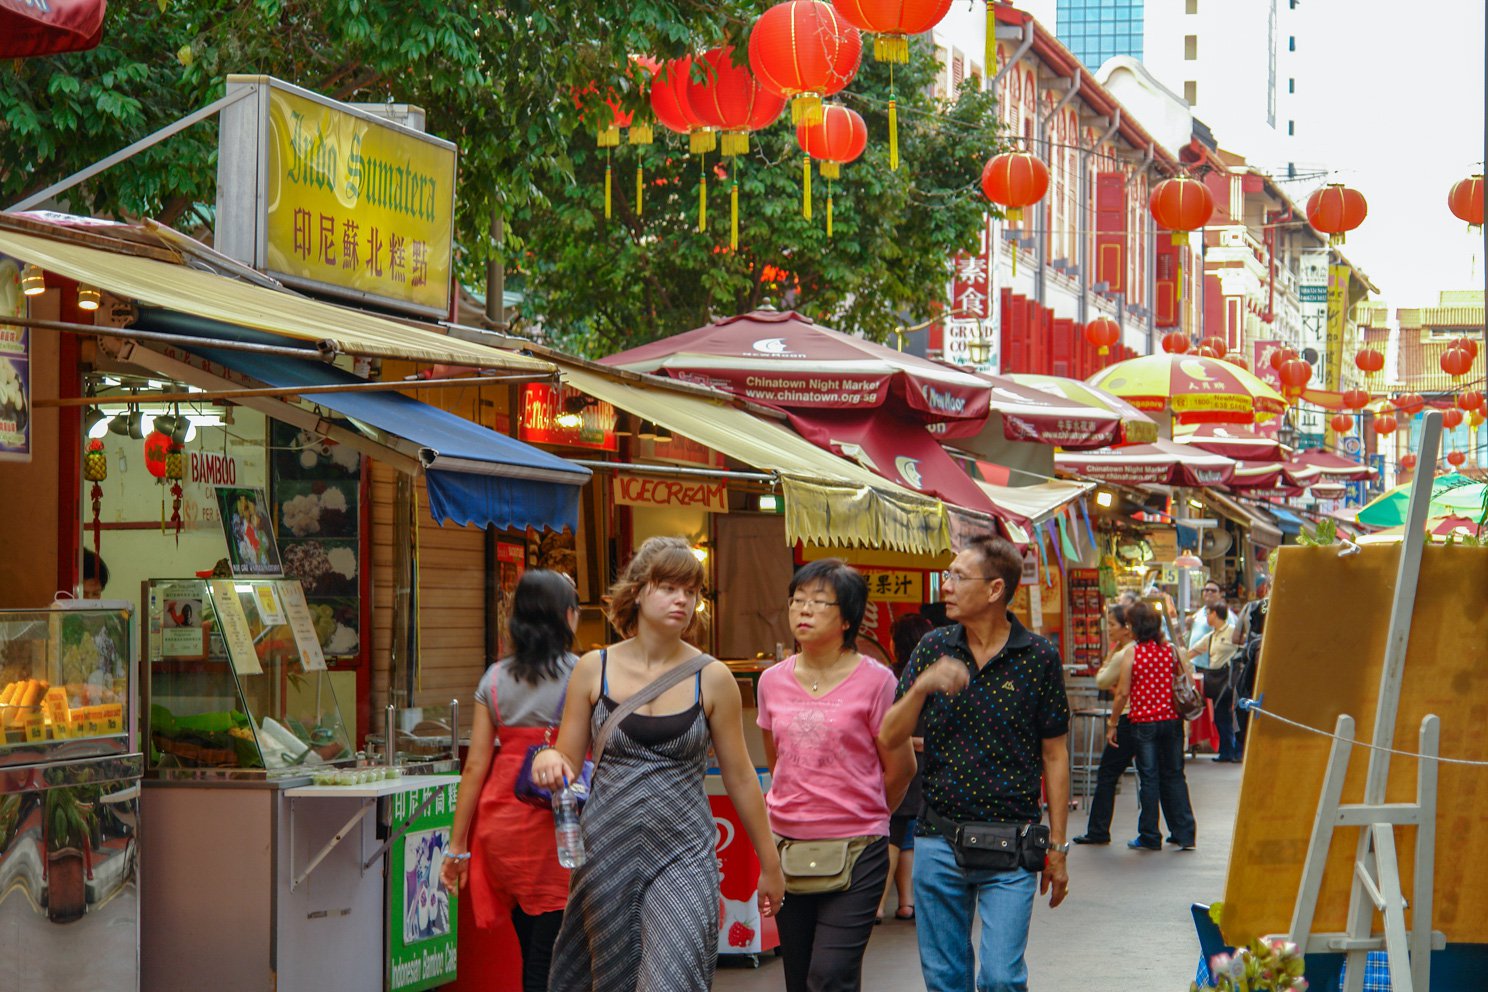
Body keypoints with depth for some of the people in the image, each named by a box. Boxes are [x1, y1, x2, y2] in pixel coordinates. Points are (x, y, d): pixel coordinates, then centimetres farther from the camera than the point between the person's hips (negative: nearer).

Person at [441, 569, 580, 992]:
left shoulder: (495, 679, 6)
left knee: (531, 948, 15)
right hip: (555, 829, -4)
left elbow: (475, 765, 4)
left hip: (501, 823, 4)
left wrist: (458, 846, 8)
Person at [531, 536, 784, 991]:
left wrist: (770, 864, 11)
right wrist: (548, 761, -17)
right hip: (607, 847, 2)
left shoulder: (711, 678, -1)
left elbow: (740, 777, 6)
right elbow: (567, 763, 8)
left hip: (683, 855, -1)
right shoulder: (593, 669, 2)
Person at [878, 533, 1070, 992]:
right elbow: (889, 739, 0)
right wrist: (922, 686, -18)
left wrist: (1057, 848, 1)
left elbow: (1055, 756, 2)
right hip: (939, 840, 3)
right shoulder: (933, 649, 4)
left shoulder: (1038, 657, -3)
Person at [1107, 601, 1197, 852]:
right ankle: (1184, 833, 12)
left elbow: (1123, 693, -10)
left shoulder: (1132, 655, -10)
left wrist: (1112, 724, -1)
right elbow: (1189, 682, 2)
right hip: (1172, 720, 3)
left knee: (1148, 778, 4)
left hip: (1144, 723, -3)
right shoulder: (1172, 651, 0)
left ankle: (1149, 837, 9)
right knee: (1174, 775, 12)